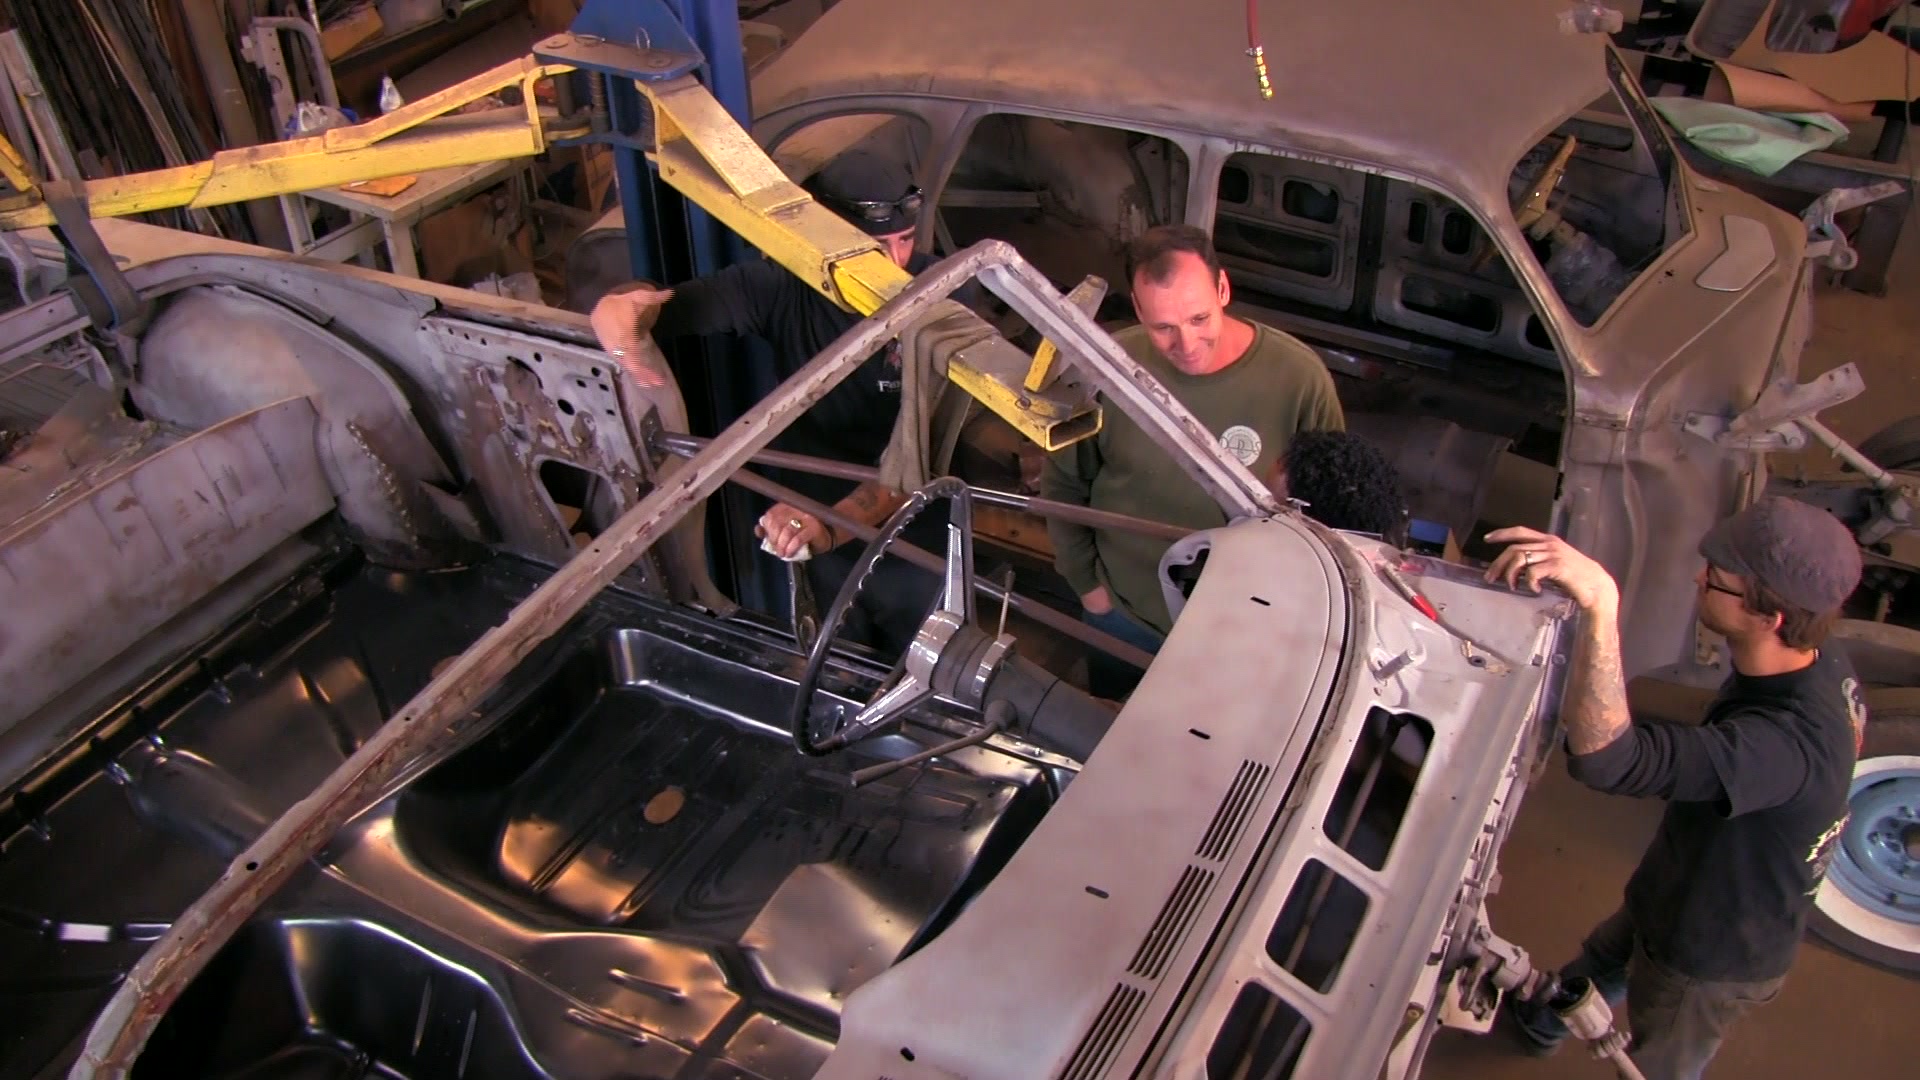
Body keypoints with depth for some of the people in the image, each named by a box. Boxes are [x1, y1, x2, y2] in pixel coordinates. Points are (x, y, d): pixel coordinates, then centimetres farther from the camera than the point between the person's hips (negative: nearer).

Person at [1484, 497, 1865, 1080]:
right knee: (1601, 961, 35)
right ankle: (1542, 1021, 65)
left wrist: (1601, 602, -68)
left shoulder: (1789, 744, -47)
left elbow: (1607, 758, -61)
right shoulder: (1823, 666, -17)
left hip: (1711, 957, -8)